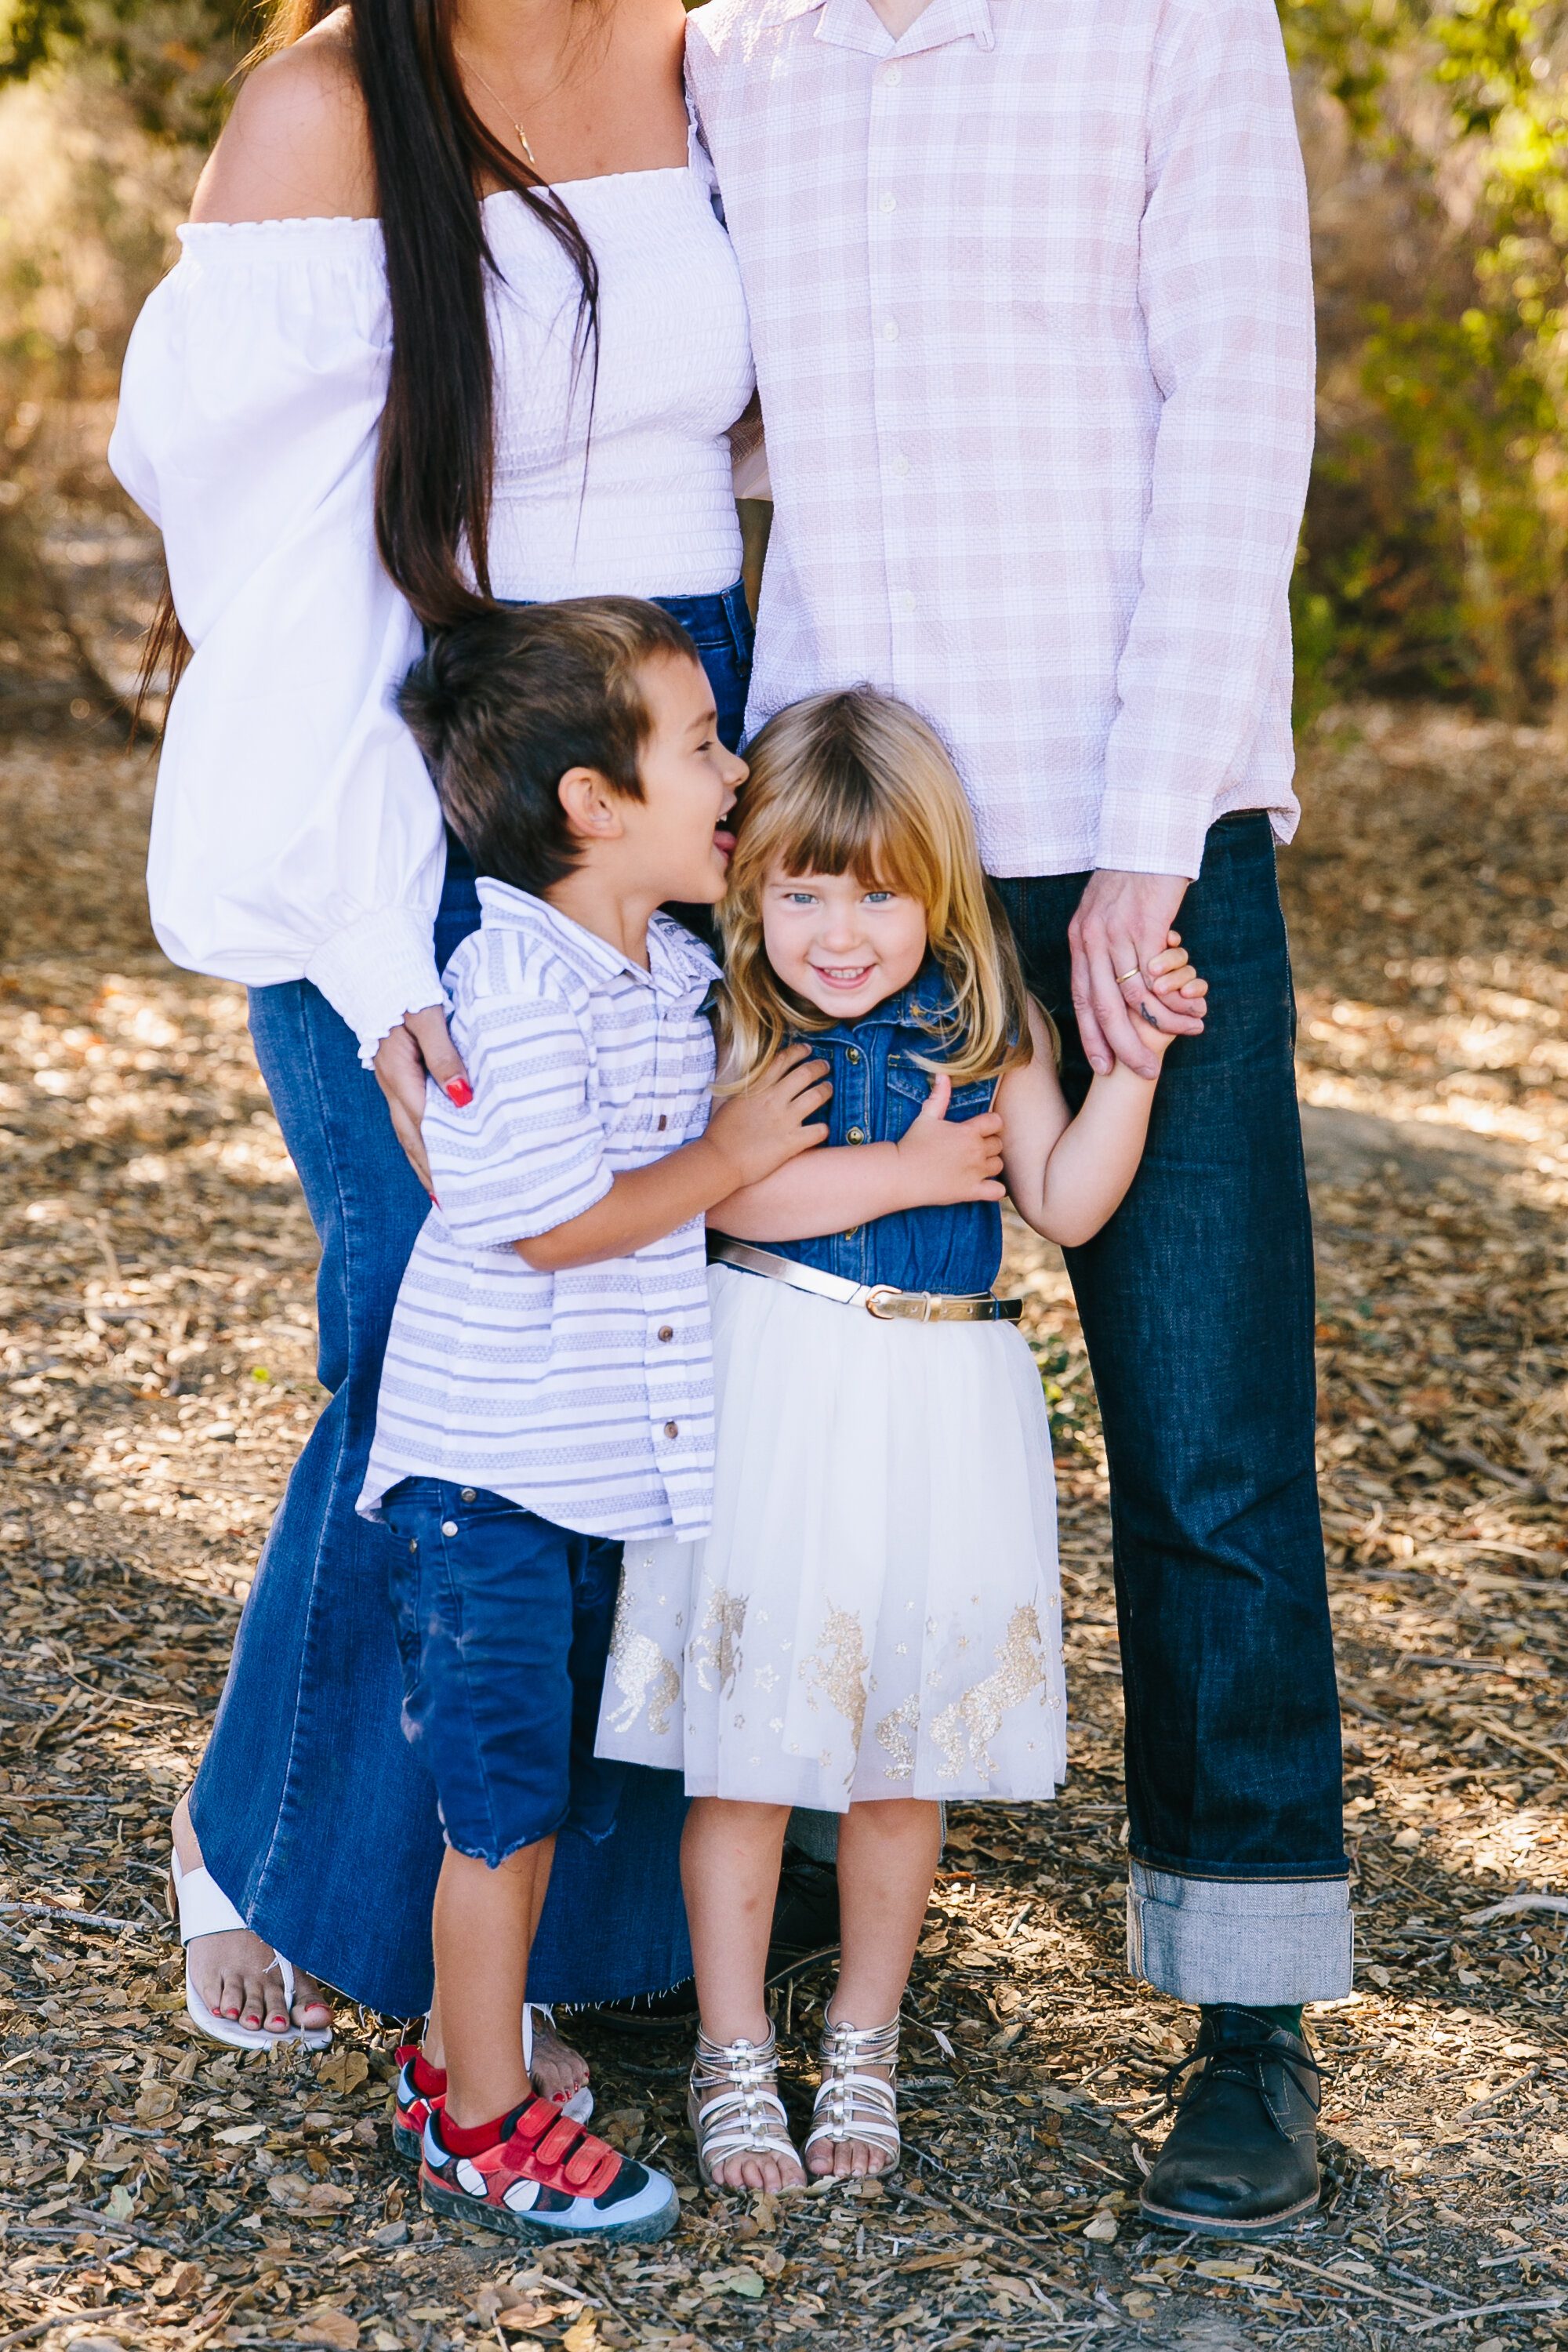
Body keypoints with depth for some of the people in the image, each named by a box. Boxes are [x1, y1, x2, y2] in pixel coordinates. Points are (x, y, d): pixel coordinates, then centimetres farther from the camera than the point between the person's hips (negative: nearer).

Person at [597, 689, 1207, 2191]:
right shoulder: (737, 1024, -4)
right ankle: (732, 2054, 18)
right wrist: (911, 1174, -17)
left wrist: (1135, 1057, -10)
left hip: (940, 1407, 2)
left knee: (905, 1751, 11)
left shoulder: (990, 1027, 4)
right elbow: (729, 1190, -19)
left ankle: (861, 2043, 29)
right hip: (774, 1393, -2)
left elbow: (1066, 1205, -1)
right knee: (746, 1738, 3)